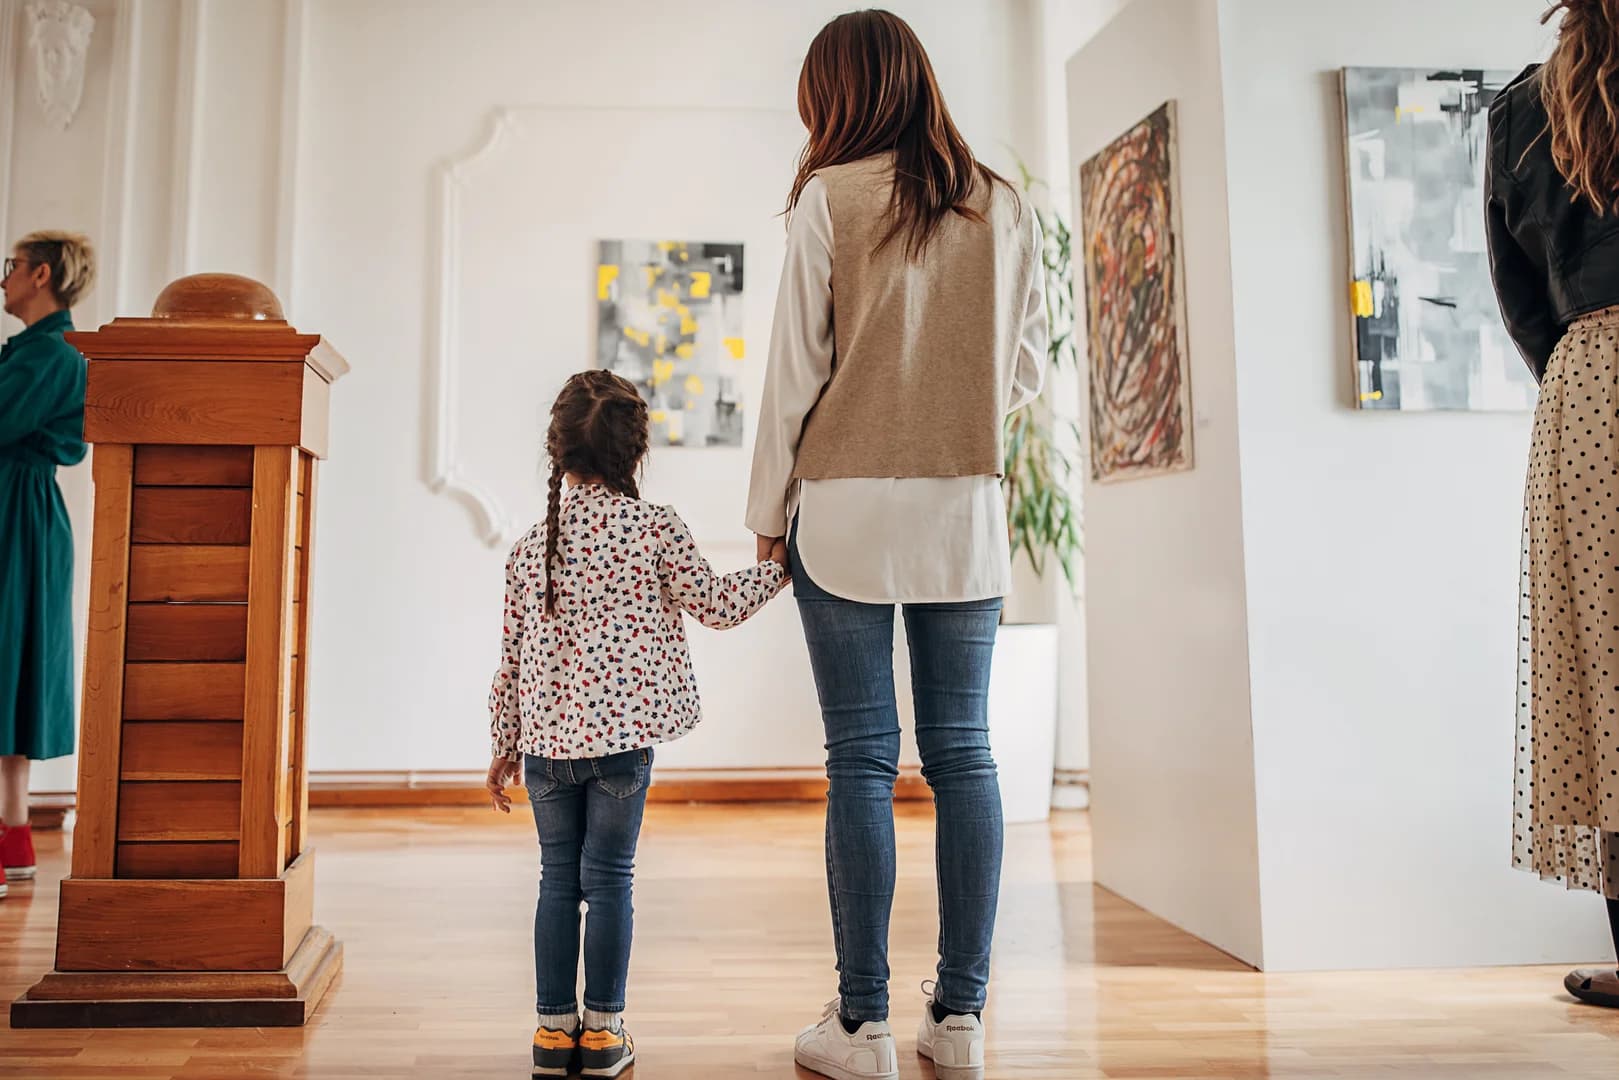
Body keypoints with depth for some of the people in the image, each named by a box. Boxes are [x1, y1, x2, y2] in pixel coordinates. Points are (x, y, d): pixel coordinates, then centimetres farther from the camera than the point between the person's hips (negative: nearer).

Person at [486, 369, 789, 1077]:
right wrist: (774, 568, 15)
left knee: (557, 878, 14)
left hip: (546, 734, 3)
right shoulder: (656, 529, -5)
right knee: (609, 877, 7)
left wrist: (505, 746, 18)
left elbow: (512, 656, 9)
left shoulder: (530, 547, 5)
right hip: (624, 730, -3)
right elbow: (718, 606, 0)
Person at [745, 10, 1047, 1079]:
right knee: (963, 753, 7)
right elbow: (1031, 365, 13)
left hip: (850, 506, -3)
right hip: (967, 509, 3)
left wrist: (770, 508, 6)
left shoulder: (830, 198, -1)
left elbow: (796, 368, -3)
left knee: (862, 760, 1)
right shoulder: (1004, 205, 10)